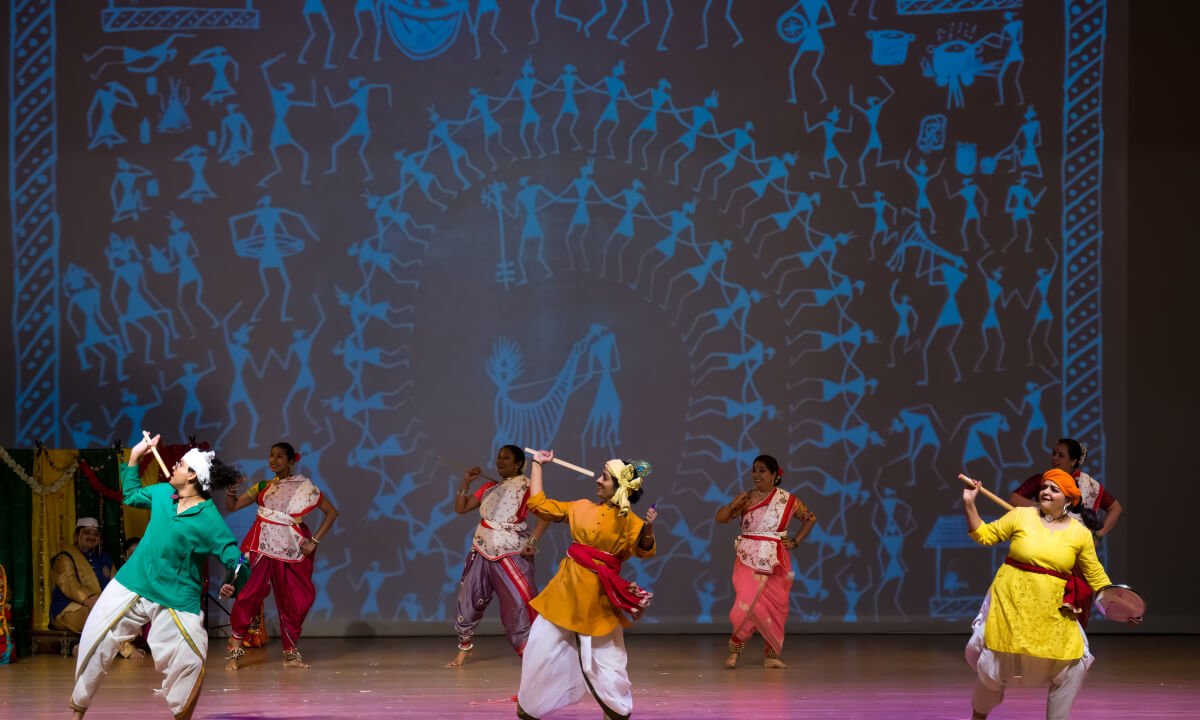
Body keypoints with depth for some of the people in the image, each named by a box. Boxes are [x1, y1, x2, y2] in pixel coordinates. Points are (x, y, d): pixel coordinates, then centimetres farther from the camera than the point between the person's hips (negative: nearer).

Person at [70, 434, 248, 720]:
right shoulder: (163, 493, 0)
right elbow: (131, 495, 22)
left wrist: (233, 583, -43)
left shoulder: (210, 521, -18)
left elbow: (236, 562, -21)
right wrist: (134, 457, 13)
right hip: (131, 585, 5)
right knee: (95, 641, 5)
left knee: (191, 661, -16)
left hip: (176, 598, -5)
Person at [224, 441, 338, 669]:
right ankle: (234, 650, -11)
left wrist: (314, 541, -5)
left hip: (291, 549, 0)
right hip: (262, 546, 0)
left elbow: (331, 512, 3)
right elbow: (232, 506, 8)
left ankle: (291, 653, 17)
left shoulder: (305, 487, 3)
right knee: (249, 592, -13)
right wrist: (230, 494, -15)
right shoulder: (262, 487, 10)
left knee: (295, 599, 4)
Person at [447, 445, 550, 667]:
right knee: (469, 598, 9)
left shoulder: (526, 486, -7)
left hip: (511, 554, -6)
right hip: (482, 552, 6)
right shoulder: (489, 487, 11)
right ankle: (464, 647, 24)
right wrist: (465, 483, -2)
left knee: (519, 601, -12)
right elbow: (460, 508, 12)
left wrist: (532, 542, -23)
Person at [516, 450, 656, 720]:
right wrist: (537, 465, 13)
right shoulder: (582, 508, 6)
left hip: (598, 595, -4)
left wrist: (648, 529, -39)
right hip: (567, 587, 4)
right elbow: (539, 504, 10)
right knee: (541, 646, 7)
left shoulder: (628, 521, -6)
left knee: (604, 656, 2)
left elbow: (644, 550, -20)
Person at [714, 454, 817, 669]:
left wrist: (795, 541, 6)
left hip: (775, 560, 1)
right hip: (749, 558, -1)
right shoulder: (746, 497, 3)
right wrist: (735, 504, -17)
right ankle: (735, 649, -1)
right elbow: (720, 518, -1)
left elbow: (810, 518, 14)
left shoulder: (787, 500, 3)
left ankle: (771, 655, 13)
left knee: (775, 605, 3)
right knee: (749, 602, -15)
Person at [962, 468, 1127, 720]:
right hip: (1011, 605, -1)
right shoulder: (1021, 516, -3)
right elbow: (984, 535, 2)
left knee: (1073, 668, -3)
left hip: (1053, 612, 1)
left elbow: (1096, 577, 7)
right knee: (997, 662, 7)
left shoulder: (1080, 534, -1)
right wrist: (969, 504, -7)